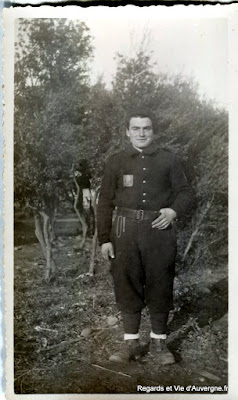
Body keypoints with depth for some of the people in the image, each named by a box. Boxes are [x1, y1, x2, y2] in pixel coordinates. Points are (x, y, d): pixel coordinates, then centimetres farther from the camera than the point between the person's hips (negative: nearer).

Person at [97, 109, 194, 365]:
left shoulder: (169, 160, 8)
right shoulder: (116, 162, 9)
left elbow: (185, 192, 10)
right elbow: (105, 202, 7)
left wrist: (174, 210, -12)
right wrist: (104, 239, 1)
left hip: (159, 230, 0)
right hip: (125, 231, 1)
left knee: (160, 286, 5)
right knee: (127, 286, 4)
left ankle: (158, 342, 20)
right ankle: (130, 343, 18)